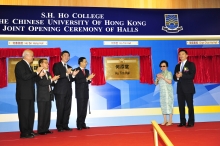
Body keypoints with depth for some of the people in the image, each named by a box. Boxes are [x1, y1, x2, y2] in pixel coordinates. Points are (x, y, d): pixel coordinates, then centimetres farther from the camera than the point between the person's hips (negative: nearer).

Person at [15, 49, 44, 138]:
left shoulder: (28, 65, 18)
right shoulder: (20, 65, -11)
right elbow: (24, 77, -23)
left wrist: (39, 75, 5)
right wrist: (37, 72, -18)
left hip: (29, 94, 9)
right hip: (23, 94, -9)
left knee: (30, 113, 12)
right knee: (24, 114, -5)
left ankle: (29, 131, 20)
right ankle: (24, 133, 1)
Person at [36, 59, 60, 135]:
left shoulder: (48, 73, 18)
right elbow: (41, 83, -21)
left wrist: (54, 80, 0)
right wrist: (52, 79, -21)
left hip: (48, 96, 7)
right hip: (42, 97, -7)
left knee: (47, 114, 7)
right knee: (42, 114, -4)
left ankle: (46, 129, 14)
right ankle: (40, 130, 2)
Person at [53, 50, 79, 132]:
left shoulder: (69, 67, 20)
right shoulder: (56, 65, 2)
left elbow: (70, 80, 17)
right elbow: (57, 76, -13)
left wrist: (73, 75, -2)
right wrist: (66, 73, -22)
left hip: (68, 91, 6)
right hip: (60, 91, -6)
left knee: (67, 109, 5)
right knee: (60, 109, -4)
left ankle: (65, 125, 12)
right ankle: (59, 126, 4)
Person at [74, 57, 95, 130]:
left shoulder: (87, 71, 16)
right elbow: (77, 81, -16)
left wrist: (90, 79, -5)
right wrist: (87, 78, -20)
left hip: (86, 93, 6)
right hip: (80, 93, -6)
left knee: (84, 109, 5)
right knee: (80, 109, -4)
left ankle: (83, 124, 10)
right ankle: (79, 125, 2)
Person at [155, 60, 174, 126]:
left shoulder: (169, 73, -2)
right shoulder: (160, 74, 12)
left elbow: (170, 81, -15)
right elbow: (156, 83, 12)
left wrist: (162, 77, -17)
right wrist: (157, 78, -6)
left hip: (168, 91, -5)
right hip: (162, 92, 5)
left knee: (169, 105, -6)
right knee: (163, 105, 3)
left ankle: (170, 121, -1)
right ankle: (165, 120, 10)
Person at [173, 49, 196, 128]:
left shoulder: (191, 64, -1)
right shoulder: (177, 66, 16)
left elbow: (192, 76, -13)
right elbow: (174, 77, 12)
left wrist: (182, 75, -19)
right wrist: (177, 76, -11)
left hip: (188, 88, -5)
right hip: (180, 88, 5)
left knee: (190, 105, -1)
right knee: (181, 106, 6)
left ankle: (191, 122, 5)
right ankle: (182, 121, 13)